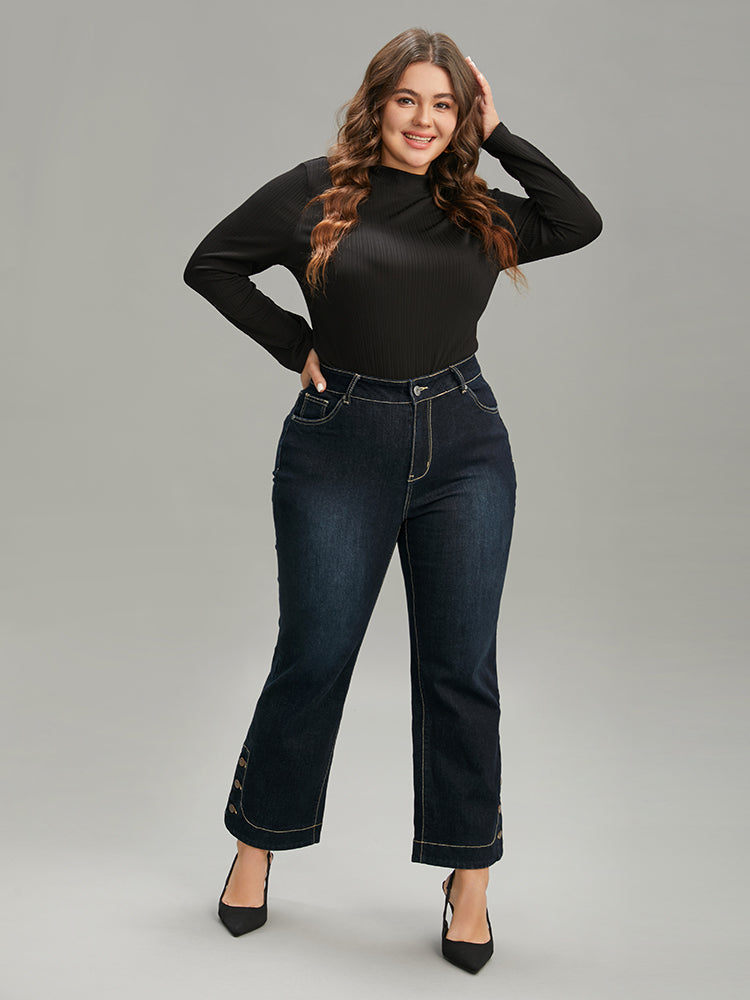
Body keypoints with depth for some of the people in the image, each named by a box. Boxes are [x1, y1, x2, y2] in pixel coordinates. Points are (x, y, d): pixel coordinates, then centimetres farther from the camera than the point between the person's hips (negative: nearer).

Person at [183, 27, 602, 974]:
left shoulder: (478, 211, 11)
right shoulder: (315, 191, 3)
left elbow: (581, 223, 8)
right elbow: (210, 264, 7)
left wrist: (500, 137, 7)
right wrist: (293, 344, -1)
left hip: (464, 443, 3)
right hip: (340, 444, -2)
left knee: (460, 666, 4)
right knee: (313, 656, 4)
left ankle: (469, 876, 18)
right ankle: (257, 843, 26)